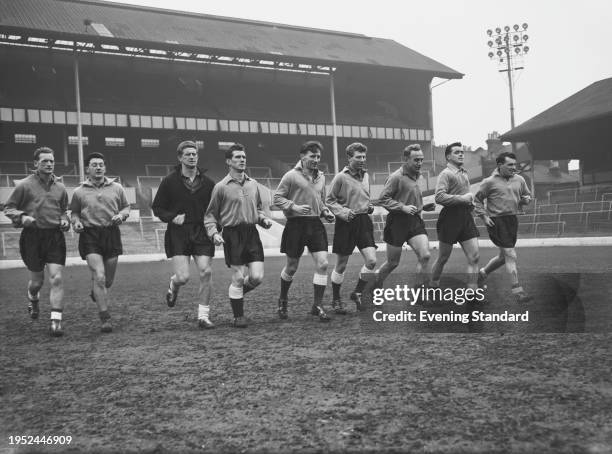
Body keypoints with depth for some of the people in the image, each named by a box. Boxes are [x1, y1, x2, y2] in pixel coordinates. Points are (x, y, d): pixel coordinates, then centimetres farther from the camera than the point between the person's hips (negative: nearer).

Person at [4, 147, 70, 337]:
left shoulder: (60, 188, 9)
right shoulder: (24, 185, -1)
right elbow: (8, 208, 4)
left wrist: (64, 220, 3)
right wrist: (22, 217, -14)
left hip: (55, 236, 2)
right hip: (32, 236, -2)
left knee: (56, 279, -9)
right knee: (37, 280, 9)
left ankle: (56, 321, -6)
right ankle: (33, 300, 45)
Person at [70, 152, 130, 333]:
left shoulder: (117, 188, 8)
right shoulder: (79, 192, 5)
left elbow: (126, 207, 17)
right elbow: (74, 212, 15)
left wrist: (121, 215, -4)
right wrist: (76, 222, -6)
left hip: (112, 234, 2)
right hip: (90, 235, -2)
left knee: (108, 280, 10)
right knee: (99, 277, -15)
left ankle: (96, 292, 47)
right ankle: (105, 318, -7)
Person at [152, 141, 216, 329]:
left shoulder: (207, 182, 7)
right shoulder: (169, 181, 1)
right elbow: (157, 207, 6)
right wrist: (172, 217, -11)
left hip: (202, 232, 2)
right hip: (178, 233, -2)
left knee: (205, 273, -7)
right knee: (183, 277, -10)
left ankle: (203, 316, 6)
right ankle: (173, 285, 30)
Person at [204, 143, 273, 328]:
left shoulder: (253, 184, 12)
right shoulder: (221, 187, -2)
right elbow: (210, 214, 3)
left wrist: (263, 219, 5)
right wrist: (214, 233, -12)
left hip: (252, 233, 4)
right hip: (232, 234, -4)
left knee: (257, 277, -4)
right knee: (238, 279, -1)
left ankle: (237, 293, 28)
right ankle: (238, 317, 15)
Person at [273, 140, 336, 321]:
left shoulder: (320, 177, 12)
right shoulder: (291, 176, -7)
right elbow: (277, 198, -5)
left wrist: (326, 212, 7)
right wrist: (294, 207, -19)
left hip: (316, 224, 5)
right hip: (296, 224, -4)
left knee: (322, 263, -8)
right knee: (292, 267, 7)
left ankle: (317, 305, 3)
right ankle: (282, 300, 33)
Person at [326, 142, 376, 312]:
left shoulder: (366, 176, 11)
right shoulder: (341, 177, -9)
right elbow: (329, 200, -5)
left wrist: (370, 206, 6)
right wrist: (344, 212, -18)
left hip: (364, 221, 5)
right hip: (346, 223, -5)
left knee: (371, 261, -8)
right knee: (341, 265, 5)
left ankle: (357, 293, 13)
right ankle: (336, 299, 22)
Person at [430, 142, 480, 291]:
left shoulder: (464, 174, 17)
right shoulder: (446, 174, -9)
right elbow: (439, 197, -23)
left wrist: (470, 200, 10)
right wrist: (462, 198, -20)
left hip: (466, 217, 7)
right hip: (450, 218, -7)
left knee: (474, 258, -1)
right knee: (443, 258, 5)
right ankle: (433, 285, 25)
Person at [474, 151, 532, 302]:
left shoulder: (519, 180, 9)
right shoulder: (490, 182, -6)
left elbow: (527, 194, 23)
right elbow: (477, 199, 2)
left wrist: (527, 199, -1)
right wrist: (484, 216, -7)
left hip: (512, 220, 6)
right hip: (496, 221, -6)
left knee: (504, 256, 15)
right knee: (511, 255, -10)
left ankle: (483, 272, 40)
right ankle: (517, 290, -5)